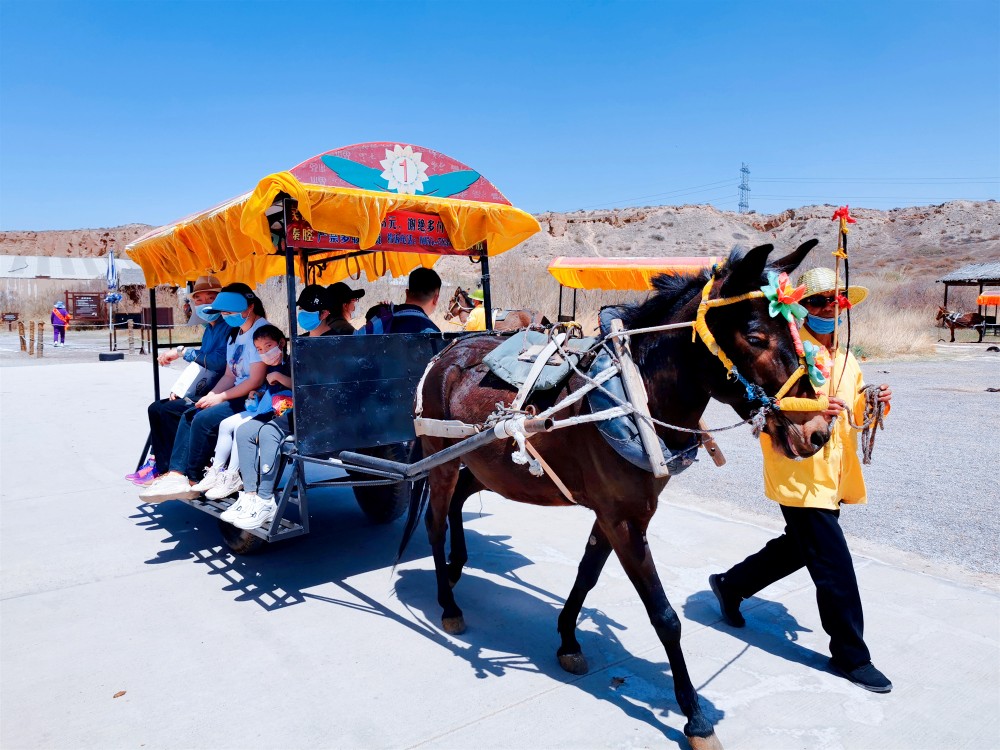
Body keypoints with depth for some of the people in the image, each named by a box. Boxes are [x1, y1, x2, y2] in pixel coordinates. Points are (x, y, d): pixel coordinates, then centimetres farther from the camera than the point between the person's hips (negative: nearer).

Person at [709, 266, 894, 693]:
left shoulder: (846, 360, 15)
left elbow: (856, 412, 20)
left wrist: (875, 404, -2)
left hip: (833, 477, 9)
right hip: (798, 477, -9)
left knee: (798, 548, 21)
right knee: (834, 566, -3)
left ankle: (730, 584, 41)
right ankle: (850, 655, 15)